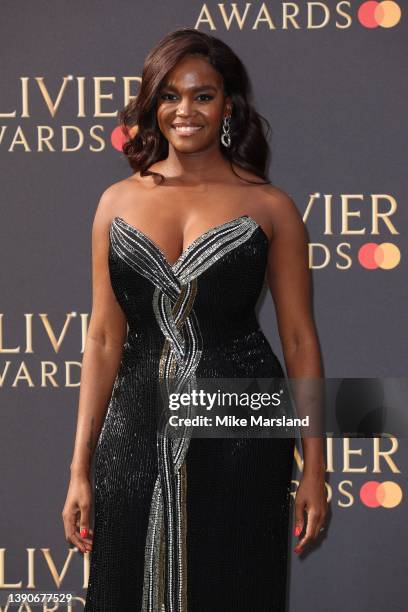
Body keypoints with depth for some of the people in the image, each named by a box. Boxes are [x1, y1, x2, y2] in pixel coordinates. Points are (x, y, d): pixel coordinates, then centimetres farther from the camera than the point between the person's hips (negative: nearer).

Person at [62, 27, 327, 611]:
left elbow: (299, 338, 1)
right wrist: (80, 467, 2)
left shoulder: (270, 206, -1)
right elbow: (104, 338, 5)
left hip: (241, 431, -2)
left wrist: (314, 467, -2)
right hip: (138, 428, 2)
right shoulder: (119, 202, 5)